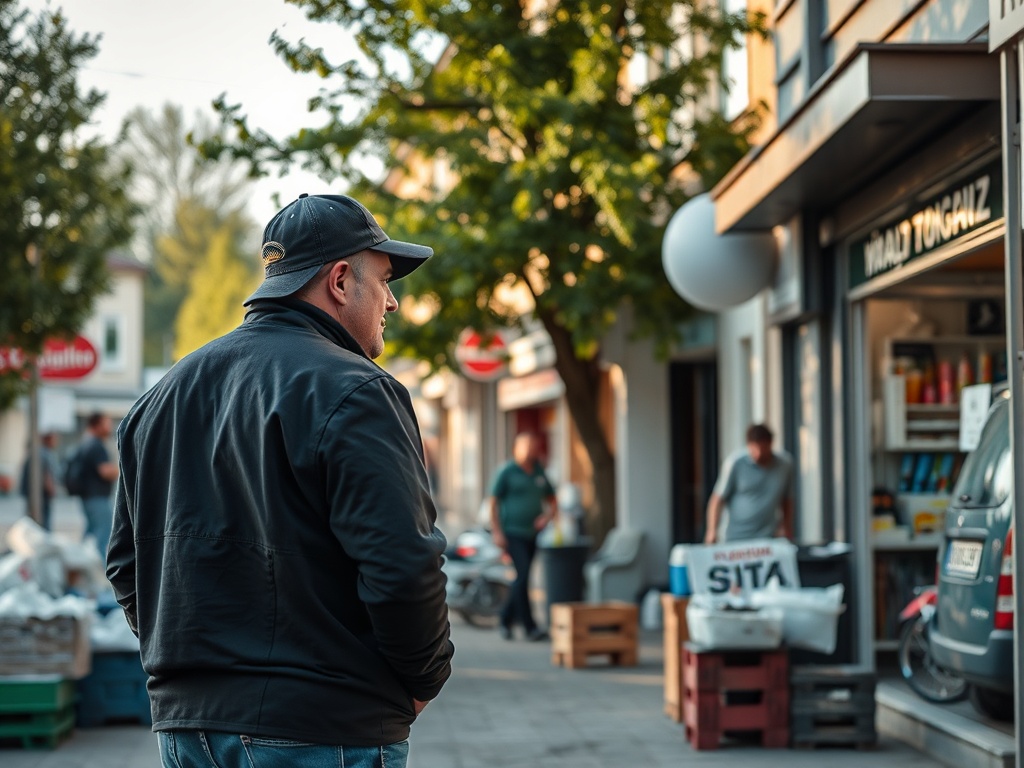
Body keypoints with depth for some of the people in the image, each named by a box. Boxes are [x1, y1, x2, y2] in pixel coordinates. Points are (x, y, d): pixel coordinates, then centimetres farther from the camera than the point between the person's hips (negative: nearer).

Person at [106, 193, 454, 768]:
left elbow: (127, 563, 18)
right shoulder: (352, 391, -12)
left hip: (186, 722, 7)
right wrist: (425, 678, -4)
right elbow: (402, 565, -20)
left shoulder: (167, 394, 14)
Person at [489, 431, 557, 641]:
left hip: (532, 534, 6)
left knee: (522, 579, 10)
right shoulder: (507, 472, -3)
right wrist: (497, 532, -12)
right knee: (523, 575, -16)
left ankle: (505, 620, 24)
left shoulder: (539, 474, 13)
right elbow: (493, 503, -5)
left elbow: (552, 502, 20)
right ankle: (530, 627, -15)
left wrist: (548, 516, -2)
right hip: (512, 533, -6)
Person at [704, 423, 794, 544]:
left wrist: (787, 533, 14)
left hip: (769, 539, 2)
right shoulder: (735, 463, -5)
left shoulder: (785, 463, 4)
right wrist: (712, 530, -13)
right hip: (737, 539, -2)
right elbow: (718, 499, -3)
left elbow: (787, 501, 16)